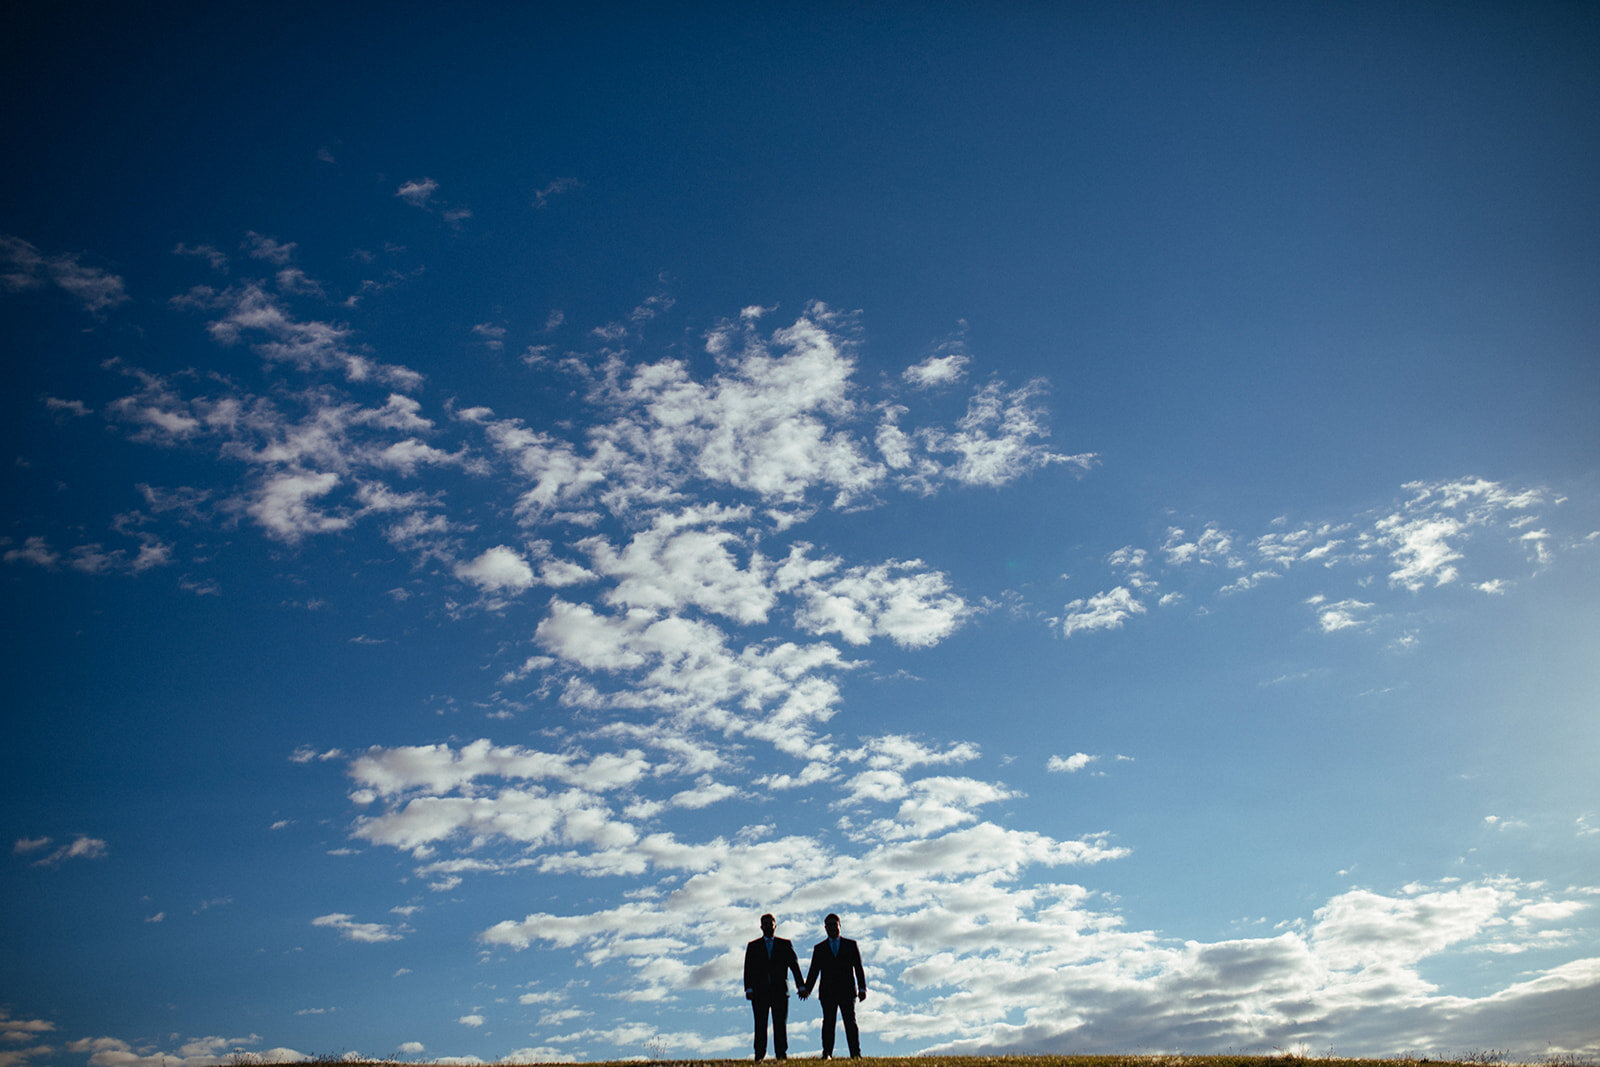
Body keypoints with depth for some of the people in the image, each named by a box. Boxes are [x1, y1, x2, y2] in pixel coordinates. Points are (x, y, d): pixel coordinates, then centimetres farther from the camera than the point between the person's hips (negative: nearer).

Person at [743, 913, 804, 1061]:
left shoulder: (785, 944, 12)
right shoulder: (753, 946, 12)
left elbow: (795, 965, 6)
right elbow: (748, 969, 5)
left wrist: (801, 986, -4)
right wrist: (748, 988, -8)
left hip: (780, 991, 0)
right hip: (760, 992, 0)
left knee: (780, 1024, -2)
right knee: (760, 1025, 0)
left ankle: (781, 1054, 2)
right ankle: (760, 1055, 5)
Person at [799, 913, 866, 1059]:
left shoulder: (851, 945, 11)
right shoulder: (819, 948, 13)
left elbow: (859, 968, 8)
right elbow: (814, 971, 9)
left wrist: (862, 989, 0)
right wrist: (806, 988, -4)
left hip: (847, 991, -1)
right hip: (828, 993, 1)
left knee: (850, 1022, -5)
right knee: (828, 1023, -2)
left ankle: (855, 1054, -3)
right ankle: (827, 1054, 1)